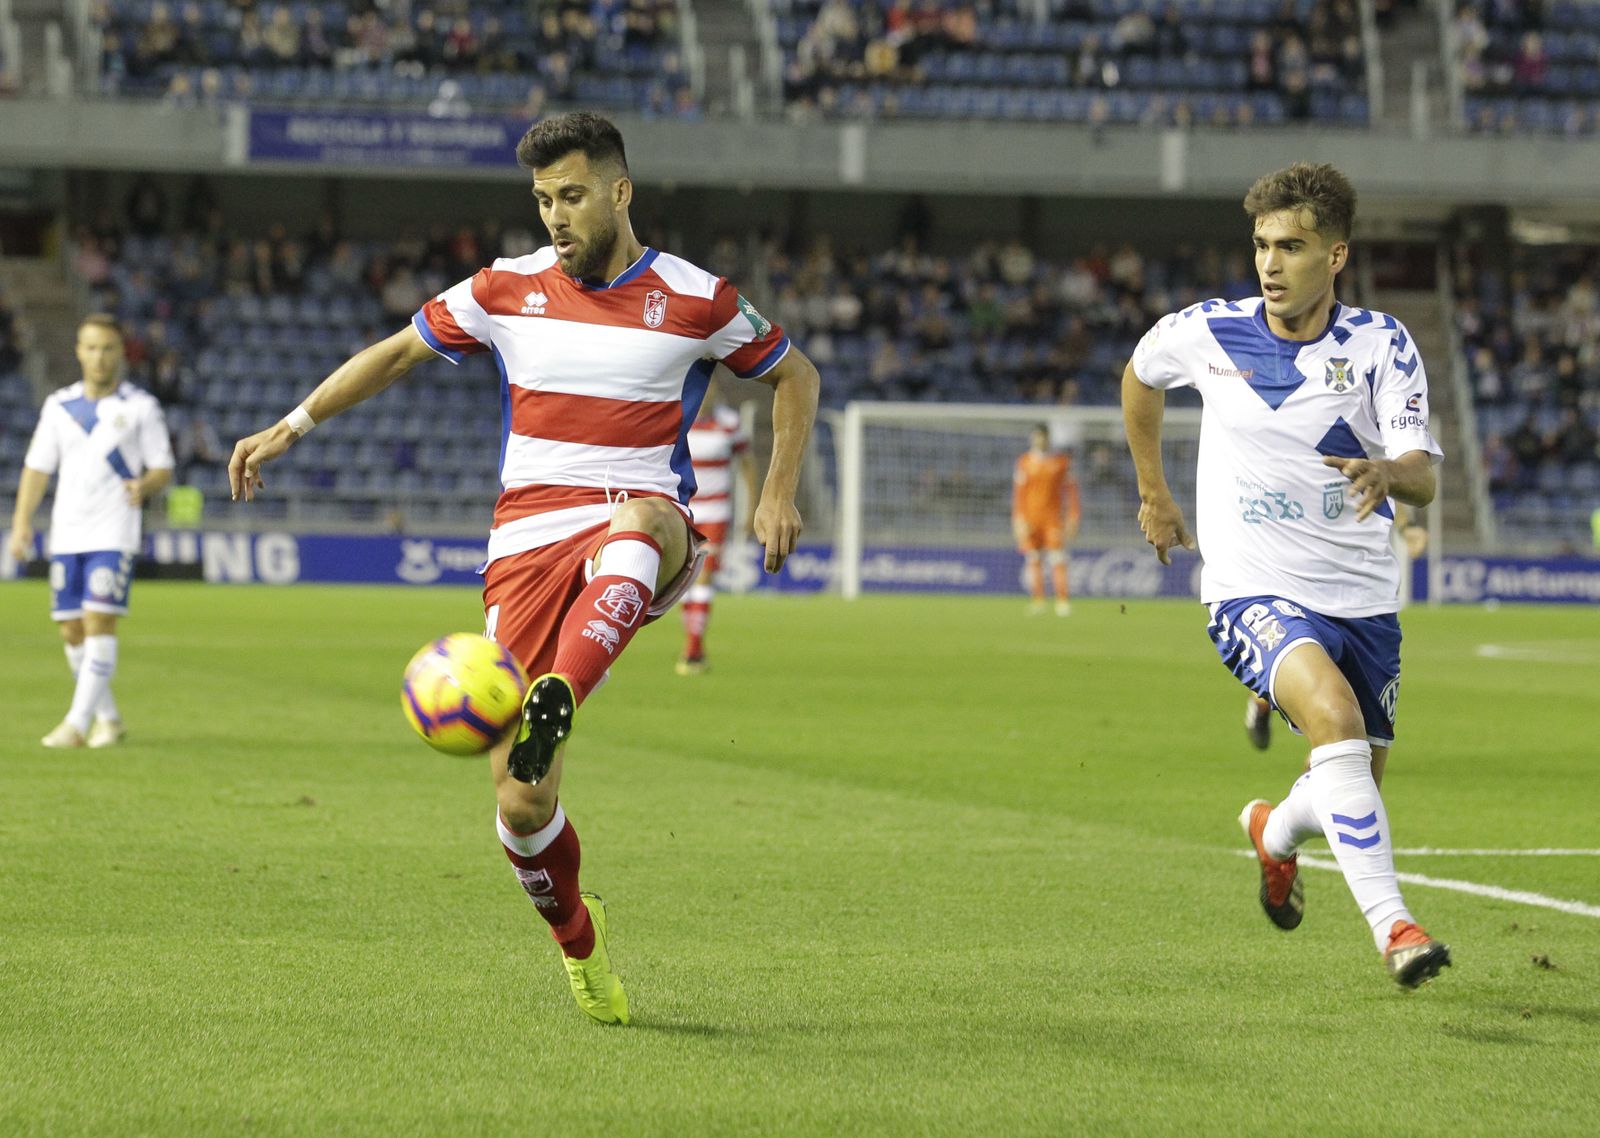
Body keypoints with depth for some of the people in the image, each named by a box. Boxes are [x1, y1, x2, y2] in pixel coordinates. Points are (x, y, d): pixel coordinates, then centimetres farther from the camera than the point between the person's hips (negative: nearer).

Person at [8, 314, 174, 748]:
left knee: (99, 623, -15)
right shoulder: (59, 406, 11)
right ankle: (107, 718, 19)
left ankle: (78, 723, -17)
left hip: (114, 534, -4)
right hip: (66, 533, 4)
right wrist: (22, 523, 3)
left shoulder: (141, 407, 2)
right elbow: (37, 469, 13)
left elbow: (163, 470, 2)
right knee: (72, 630, 4)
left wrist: (145, 486, -21)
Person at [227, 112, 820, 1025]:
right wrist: (290, 428, 14)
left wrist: (780, 493, 5)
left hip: (644, 521, -2)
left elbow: (795, 376, 17)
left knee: (641, 521, -45)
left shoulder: (695, 300, 3)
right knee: (521, 805, -7)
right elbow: (398, 351, 20)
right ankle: (578, 938, 22)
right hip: (530, 534, 2)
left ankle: (554, 708, -63)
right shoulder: (509, 289, 8)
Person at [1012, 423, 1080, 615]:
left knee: (1057, 559, -10)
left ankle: (1063, 601, -12)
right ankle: (1037, 599, 7)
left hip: (1054, 518, -1)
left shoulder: (1061, 460, 6)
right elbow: (1018, 492, 7)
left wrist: (1072, 517, 2)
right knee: (1033, 559, 1)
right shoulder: (1024, 461, 7)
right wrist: (1019, 519, -1)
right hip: (1031, 518, 1)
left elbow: (1070, 489, 8)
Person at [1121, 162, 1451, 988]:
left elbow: (1423, 477, -18)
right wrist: (1153, 494, 24)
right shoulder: (1203, 333, -4)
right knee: (1334, 713, -31)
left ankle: (1276, 830, 50)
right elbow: (1140, 374, 20)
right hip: (1254, 588, -2)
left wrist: (1390, 473, -41)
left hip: (1360, 595, 2)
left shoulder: (1381, 345, -7)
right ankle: (1391, 926, -33)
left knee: (1354, 791, 12)